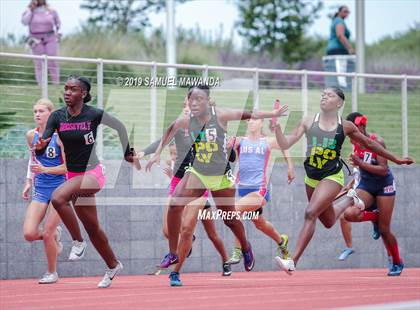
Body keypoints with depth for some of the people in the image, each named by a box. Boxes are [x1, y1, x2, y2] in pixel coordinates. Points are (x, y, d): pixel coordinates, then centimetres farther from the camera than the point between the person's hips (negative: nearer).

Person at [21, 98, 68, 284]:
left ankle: (52, 273, 16)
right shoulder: (31, 136, 2)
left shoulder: (59, 136, -12)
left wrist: (46, 170, -24)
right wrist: (29, 182, 14)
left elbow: (68, 167, -12)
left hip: (59, 189, -4)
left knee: (47, 234, -6)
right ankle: (54, 234, 23)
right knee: (29, 234, -10)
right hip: (39, 190, 4)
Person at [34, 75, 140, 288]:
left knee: (58, 198, -31)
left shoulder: (94, 115, -13)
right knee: (92, 227, 14)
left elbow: (119, 126, 4)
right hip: (73, 175, 5)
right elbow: (43, 142, -13)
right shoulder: (57, 117, -4)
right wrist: (40, 146, -36)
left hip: (92, 173, -5)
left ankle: (78, 242, -14)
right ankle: (113, 266, 34)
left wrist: (128, 153, 8)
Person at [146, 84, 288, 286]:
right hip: (197, 174, 2)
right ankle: (173, 253, -10)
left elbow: (247, 115, -8)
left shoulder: (219, 115, -17)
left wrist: (272, 114, -9)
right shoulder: (187, 121, -8)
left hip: (221, 177, -2)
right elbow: (170, 130, 12)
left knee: (229, 219, 9)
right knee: (175, 205, -22)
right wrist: (157, 154, 13)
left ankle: (246, 248, 42)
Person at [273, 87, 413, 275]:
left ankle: (293, 262, -24)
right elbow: (285, 144, -5)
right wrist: (277, 126, -23)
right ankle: (350, 199, 51)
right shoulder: (308, 122, -1)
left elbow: (369, 143, 11)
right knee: (328, 222, 19)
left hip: (332, 177, -4)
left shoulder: (345, 126, -4)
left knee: (310, 213, -24)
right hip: (311, 178, 4)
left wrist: (395, 159, 16)